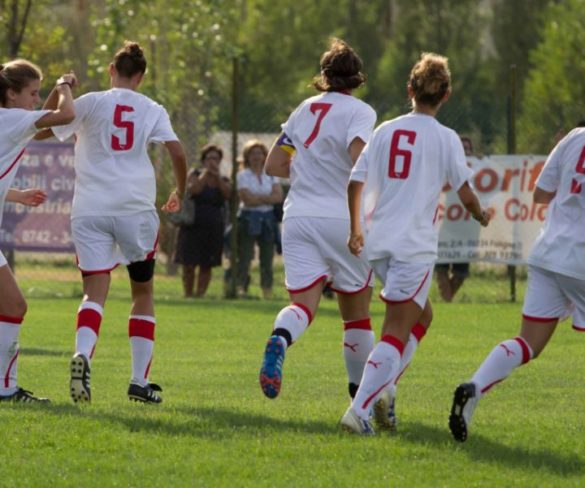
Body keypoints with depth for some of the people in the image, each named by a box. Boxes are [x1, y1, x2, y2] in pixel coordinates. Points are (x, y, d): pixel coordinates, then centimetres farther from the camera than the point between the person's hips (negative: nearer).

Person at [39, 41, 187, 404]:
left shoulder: (91, 103, 5)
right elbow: (177, 153, -1)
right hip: (136, 209, 0)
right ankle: (140, 381, 12)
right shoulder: (152, 110, 8)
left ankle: (83, 353, -37)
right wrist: (180, 194, 15)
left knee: (95, 292, -6)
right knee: (143, 294, 16)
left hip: (90, 210, 0)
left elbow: (44, 131, 5)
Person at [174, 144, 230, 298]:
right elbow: (192, 190, -15)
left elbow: (227, 195, -9)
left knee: (206, 266, 1)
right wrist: (206, 173, -13)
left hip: (214, 227, 2)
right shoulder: (195, 175, 5)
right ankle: (188, 295, 4)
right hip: (193, 226, -2)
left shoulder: (223, 181, 12)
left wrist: (217, 176, -13)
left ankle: (200, 294, 6)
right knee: (189, 264, -6)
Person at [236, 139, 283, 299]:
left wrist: (258, 198, -12)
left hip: (268, 220, 4)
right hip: (248, 218, -4)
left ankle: (268, 291, 6)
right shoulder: (243, 175, 1)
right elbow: (248, 199, -12)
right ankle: (241, 289, -10)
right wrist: (268, 198, -6)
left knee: (267, 258, 4)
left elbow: (278, 196, -2)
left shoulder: (271, 175, 12)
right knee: (244, 257, -9)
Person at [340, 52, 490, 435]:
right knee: (396, 332, -7)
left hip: (378, 243, 5)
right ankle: (360, 409, -21)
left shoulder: (385, 131, 8)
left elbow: (355, 182, 7)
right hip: (414, 245, -5)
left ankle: (383, 390, 9)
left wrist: (356, 229, 19)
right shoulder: (445, 138, -4)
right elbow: (465, 192, -2)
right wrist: (482, 216, 19)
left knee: (420, 315, 24)